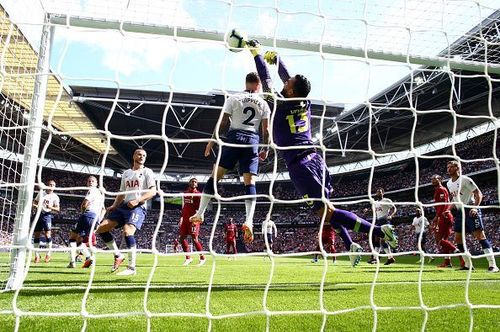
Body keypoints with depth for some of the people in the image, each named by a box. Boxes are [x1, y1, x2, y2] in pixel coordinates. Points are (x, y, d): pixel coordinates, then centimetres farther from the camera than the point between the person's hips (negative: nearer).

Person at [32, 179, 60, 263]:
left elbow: (58, 209, -1)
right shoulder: (41, 193, 14)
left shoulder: (55, 197, 4)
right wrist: (35, 205, -5)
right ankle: (36, 254, 13)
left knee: (47, 234, -16)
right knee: (36, 235, 3)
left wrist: (50, 207, -19)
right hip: (39, 214, 4)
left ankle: (48, 253, -6)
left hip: (47, 215, -3)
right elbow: (34, 202, 18)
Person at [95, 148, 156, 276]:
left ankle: (132, 268, -18)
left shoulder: (147, 172, 3)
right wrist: (114, 206, 10)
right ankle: (118, 255, 11)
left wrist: (137, 200, -20)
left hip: (138, 207, -7)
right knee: (101, 229, -1)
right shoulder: (126, 173, 21)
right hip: (124, 206, 7)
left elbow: (153, 191, -8)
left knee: (128, 232, -28)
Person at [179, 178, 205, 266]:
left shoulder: (198, 194, -3)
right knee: (181, 238, 2)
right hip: (185, 219, 7)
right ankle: (188, 258, 14)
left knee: (194, 239, -9)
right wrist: (181, 218, 19)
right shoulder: (185, 193, 16)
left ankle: (202, 258, 5)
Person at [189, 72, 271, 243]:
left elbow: (222, 122, 2)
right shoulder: (263, 103, 11)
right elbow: (266, 130, 7)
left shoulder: (233, 99, 6)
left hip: (234, 137, -1)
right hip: (252, 141, 1)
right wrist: (266, 149, 18)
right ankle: (248, 221, -15)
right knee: (250, 182, -1)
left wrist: (212, 141, 9)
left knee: (215, 176, 4)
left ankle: (200, 213, 5)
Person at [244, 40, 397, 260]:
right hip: (316, 159, 7)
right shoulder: (305, 104, 9)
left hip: (299, 166, -7)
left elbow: (266, 81, 4)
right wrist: (275, 57, 37)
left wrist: (257, 55, 17)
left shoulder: (280, 105, -8)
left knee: (327, 212, -9)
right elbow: (289, 79, 23)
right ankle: (351, 245, 11)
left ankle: (378, 231, -18)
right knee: (325, 207, 19)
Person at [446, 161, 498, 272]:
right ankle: (468, 265, 15)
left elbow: (479, 194, -12)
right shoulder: (449, 184, 13)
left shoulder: (465, 180, -10)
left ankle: (492, 265, -13)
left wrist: (475, 207, -24)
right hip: (459, 212, 8)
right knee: (458, 239, 5)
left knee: (480, 235, -15)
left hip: (470, 210, -8)